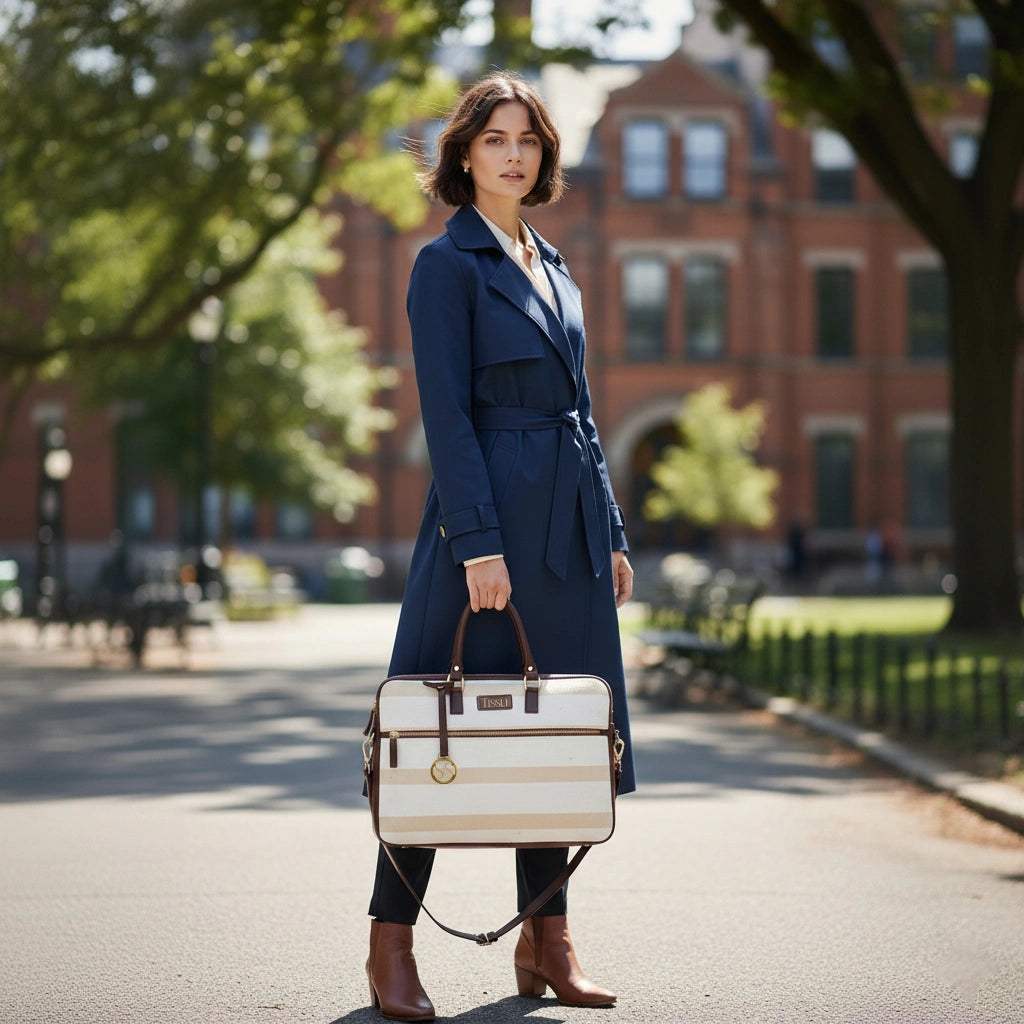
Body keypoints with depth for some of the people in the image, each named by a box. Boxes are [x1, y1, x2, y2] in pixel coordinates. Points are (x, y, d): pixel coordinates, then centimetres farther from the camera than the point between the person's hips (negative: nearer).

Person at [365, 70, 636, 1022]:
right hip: (491, 512, -7)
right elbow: (447, 414, -12)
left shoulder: (549, 264, 17)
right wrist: (479, 543, -19)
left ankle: (546, 941, 16)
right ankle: (391, 944, 6)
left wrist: (610, 532, 15)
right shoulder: (447, 264, -5)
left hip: (568, 523, 7)